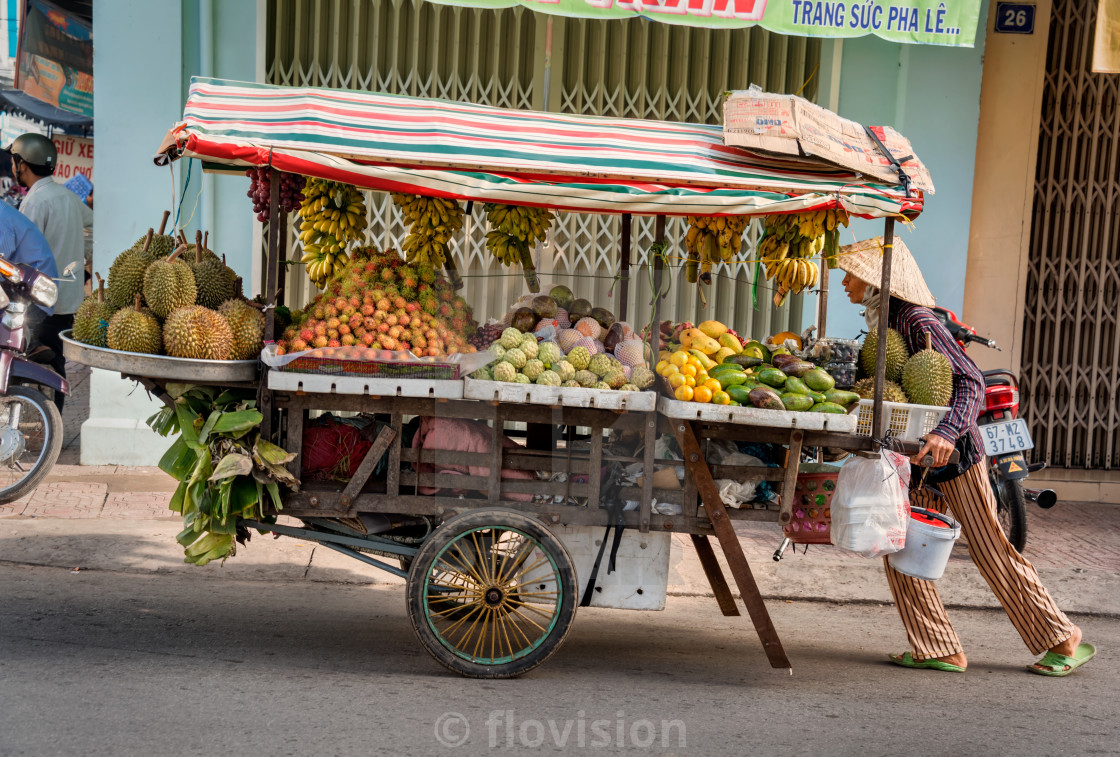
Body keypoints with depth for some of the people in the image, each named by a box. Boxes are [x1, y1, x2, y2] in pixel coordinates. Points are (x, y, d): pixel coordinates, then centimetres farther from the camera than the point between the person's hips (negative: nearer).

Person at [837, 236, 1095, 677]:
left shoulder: (917, 321, -17)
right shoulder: (882, 325, 10)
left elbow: (970, 380, -25)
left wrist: (948, 432, -39)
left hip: (955, 455, -8)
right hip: (917, 462, 9)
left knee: (992, 553, 0)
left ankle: (1063, 638, 13)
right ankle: (940, 650, 8)